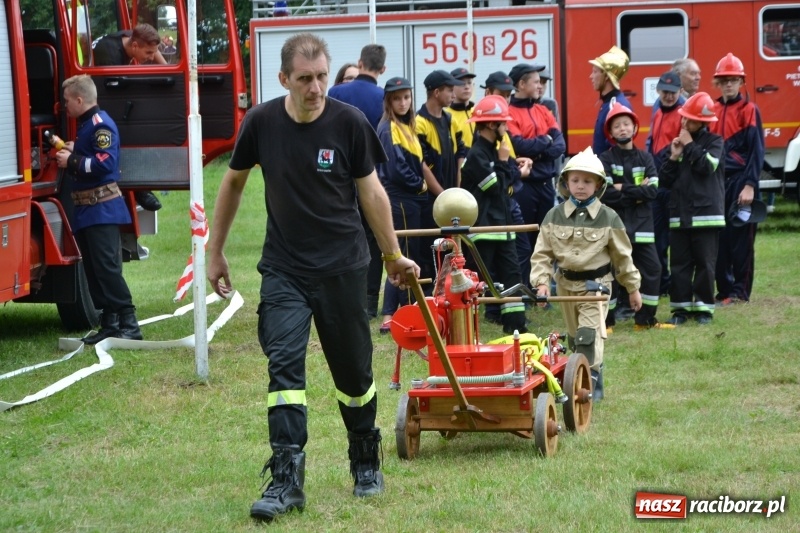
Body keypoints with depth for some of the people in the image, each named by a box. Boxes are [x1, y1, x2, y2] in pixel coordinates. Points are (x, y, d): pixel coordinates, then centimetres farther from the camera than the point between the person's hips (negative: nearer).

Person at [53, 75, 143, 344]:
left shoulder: (100, 124, -14)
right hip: (87, 210, 11)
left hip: (102, 209, -11)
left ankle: (129, 324, -14)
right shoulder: (85, 125, 16)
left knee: (107, 267, -13)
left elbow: (105, 162, -24)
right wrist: (71, 152, 8)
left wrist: (71, 161, -16)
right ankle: (109, 324, 14)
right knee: (94, 270, 11)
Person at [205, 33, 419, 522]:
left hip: (343, 267, -1)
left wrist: (394, 255, 6)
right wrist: (216, 251, 13)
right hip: (284, 269, 1)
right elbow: (234, 182, 9)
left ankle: (366, 461, 32)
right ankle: (287, 478, -15)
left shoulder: (349, 122, -11)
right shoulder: (261, 122, -7)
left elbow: (371, 191, 0)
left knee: (354, 371, 10)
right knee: (284, 364, -13)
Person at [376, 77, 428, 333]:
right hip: (399, 199, -9)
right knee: (405, 257, -7)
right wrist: (419, 185, -7)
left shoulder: (406, 127, 16)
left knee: (405, 258, 11)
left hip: (410, 199, 9)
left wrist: (419, 185, 4)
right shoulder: (389, 129, -12)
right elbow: (396, 168, -19)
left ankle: (390, 316, 15)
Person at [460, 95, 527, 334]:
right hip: (482, 225, -9)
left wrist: (509, 165, -1)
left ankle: (515, 323, 6)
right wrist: (503, 161, -8)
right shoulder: (476, 155, -15)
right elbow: (496, 186, -17)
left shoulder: (493, 150, 15)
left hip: (501, 223, 9)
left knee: (511, 272, 5)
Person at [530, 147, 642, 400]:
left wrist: (633, 287, 8)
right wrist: (541, 281, -14)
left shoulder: (608, 218, -3)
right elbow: (542, 252, -1)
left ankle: (591, 382, -15)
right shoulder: (555, 216, 0)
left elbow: (622, 255, 4)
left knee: (589, 334, -16)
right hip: (566, 283, 3)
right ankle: (594, 369, 30)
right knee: (575, 337, 13)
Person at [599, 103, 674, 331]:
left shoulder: (645, 158, 9)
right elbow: (606, 194, -12)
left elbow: (653, 190, -4)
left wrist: (624, 189, -11)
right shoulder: (605, 159, 0)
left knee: (652, 270, 2)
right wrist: (637, 192, -9)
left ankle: (645, 319, 12)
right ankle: (604, 320, 2)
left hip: (641, 225, 3)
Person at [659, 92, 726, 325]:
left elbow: (707, 166, -17)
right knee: (679, 263, 3)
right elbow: (664, 180, 10)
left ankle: (703, 307, 5)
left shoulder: (713, 141, 2)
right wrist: (674, 157, -4)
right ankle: (681, 307, 9)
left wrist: (690, 146, -7)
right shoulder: (677, 142, 13)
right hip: (679, 214, 4)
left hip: (706, 213, -4)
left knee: (705, 262, -1)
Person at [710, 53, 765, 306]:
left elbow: (756, 149, -8)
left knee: (741, 237, -3)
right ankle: (724, 289, 11)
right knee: (719, 237, 5)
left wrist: (750, 185, -15)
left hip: (740, 181, -5)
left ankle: (740, 292, 2)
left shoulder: (749, 110, -3)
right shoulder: (713, 111, 13)